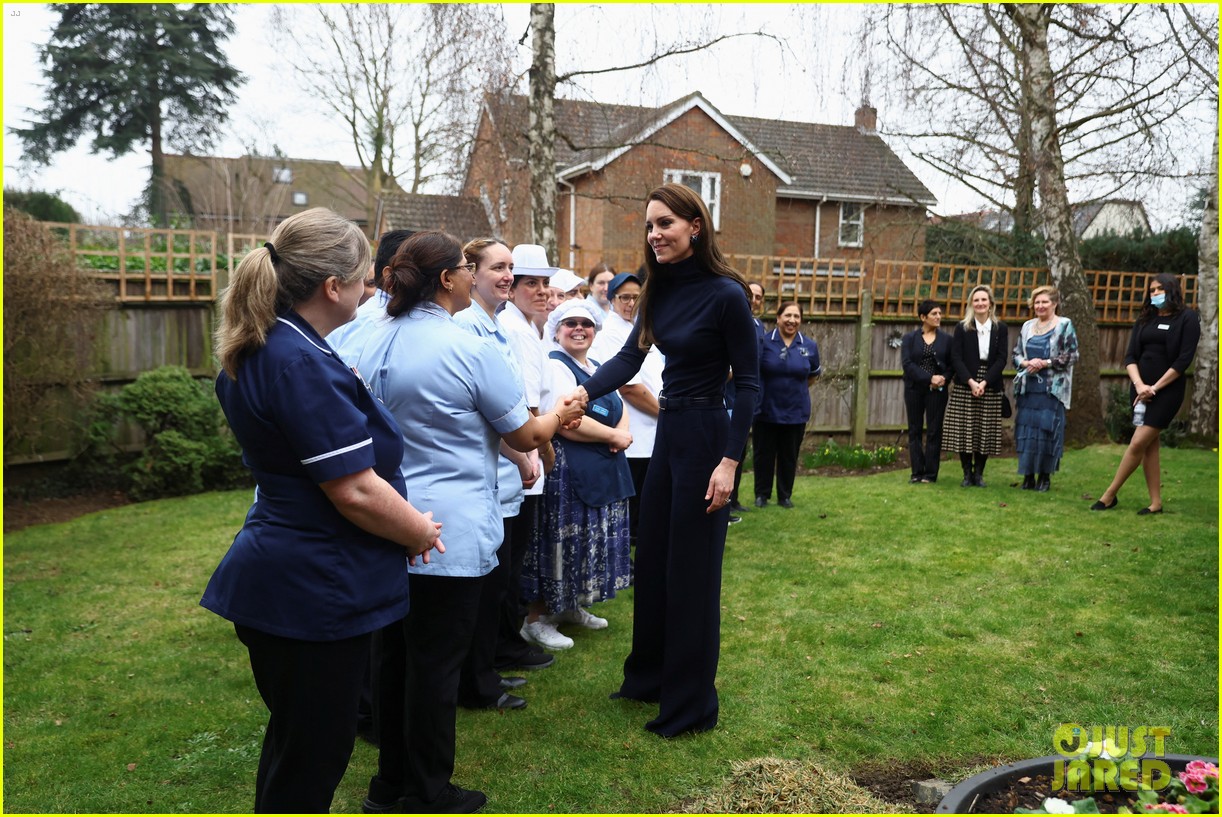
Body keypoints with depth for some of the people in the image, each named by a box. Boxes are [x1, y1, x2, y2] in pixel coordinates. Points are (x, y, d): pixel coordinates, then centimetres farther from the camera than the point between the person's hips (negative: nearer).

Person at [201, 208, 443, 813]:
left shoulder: (253, 351, 7)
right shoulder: (303, 364, -24)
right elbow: (356, 491, -25)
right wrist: (421, 531, -7)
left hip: (276, 576, 10)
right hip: (318, 588, -10)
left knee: (295, 738, 25)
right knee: (315, 749, 8)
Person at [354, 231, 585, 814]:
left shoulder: (376, 344, 6)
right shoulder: (470, 349, -15)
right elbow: (525, 437, -6)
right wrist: (559, 414, 15)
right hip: (450, 533, -7)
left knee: (396, 654, 17)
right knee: (438, 663, 6)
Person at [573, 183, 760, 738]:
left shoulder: (725, 294, -15)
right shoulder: (660, 290, 6)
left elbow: (749, 383, -14)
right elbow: (630, 358, 1)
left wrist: (729, 461, -18)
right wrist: (584, 392, -18)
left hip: (705, 436, -8)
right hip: (668, 431, 8)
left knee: (692, 570, 1)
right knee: (652, 561, 17)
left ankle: (691, 705, 18)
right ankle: (649, 676, 36)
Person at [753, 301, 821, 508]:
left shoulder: (810, 346, -1)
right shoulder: (764, 342, -9)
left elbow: (814, 374, 17)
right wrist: (773, 388, 5)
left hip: (796, 412, 2)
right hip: (767, 410, -2)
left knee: (789, 456, 11)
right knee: (764, 454, 8)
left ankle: (785, 495, 25)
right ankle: (762, 494, 22)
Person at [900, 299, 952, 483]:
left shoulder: (946, 339, 6)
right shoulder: (910, 338, 3)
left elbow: (952, 364, 4)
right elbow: (907, 363, -8)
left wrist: (944, 378, -17)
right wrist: (929, 378, -18)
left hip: (937, 391, 0)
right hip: (914, 389, 0)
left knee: (934, 430, 2)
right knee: (915, 430, 4)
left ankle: (930, 473, 8)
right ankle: (917, 472, 10)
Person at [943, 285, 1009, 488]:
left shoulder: (1000, 329, 6)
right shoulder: (961, 328, 3)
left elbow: (1001, 359, -1)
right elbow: (956, 358, -3)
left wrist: (984, 382, -13)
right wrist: (970, 381, -14)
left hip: (991, 388, 1)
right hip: (964, 387, -1)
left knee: (985, 432, 1)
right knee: (964, 431, -2)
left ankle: (979, 473, 11)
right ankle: (967, 473, 8)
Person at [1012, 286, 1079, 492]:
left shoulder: (1064, 325, 0)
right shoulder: (1027, 326, 13)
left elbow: (1071, 356, -5)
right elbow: (1016, 353, 15)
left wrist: (1045, 363, -14)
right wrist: (1026, 363, -7)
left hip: (1052, 388, -4)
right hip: (1028, 387, 4)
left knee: (1047, 429, -4)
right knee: (1026, 428, 3)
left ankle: (1045, 476, 8)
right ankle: (1028, 475, 12)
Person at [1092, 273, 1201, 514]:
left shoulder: (1187, 318, -2)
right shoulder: (1145, 320, 12)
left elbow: (1183, 360, -9)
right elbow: (1130, 356, 5)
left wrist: (1155, 387, -13)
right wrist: (1139, 385, -12)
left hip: (1167, 391, -5)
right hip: (1141, 390, 5)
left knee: (1138, 443, -11)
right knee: (1149, 445, 6)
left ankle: (1110, 495, -3)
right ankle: (1156, 503, 12)